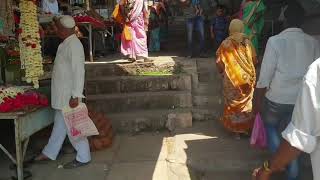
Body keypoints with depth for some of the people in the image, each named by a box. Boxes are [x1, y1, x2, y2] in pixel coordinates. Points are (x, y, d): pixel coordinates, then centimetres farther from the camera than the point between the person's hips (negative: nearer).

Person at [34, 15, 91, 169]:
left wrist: (76, 95, -26)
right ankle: (50, 153, 34)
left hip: (69, 95, -10)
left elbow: (78, 71, -25)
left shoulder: (74, 45, -19)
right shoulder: (66, 43, 12)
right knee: (59, 123, 19)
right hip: (62, 93, 10)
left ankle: (83, 157, 14)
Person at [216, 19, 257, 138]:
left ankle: (236, 130, 18)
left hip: (231, 79, -2)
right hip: (247, 78, 2)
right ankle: (246, 128, 26)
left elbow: (219, 62, -9)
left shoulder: (226, 44, -11)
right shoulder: (247, 42, -6)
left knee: (233, 104, 11)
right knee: (246, 102, 17)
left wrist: (222, 71, 9)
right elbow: (254, 60, 0)